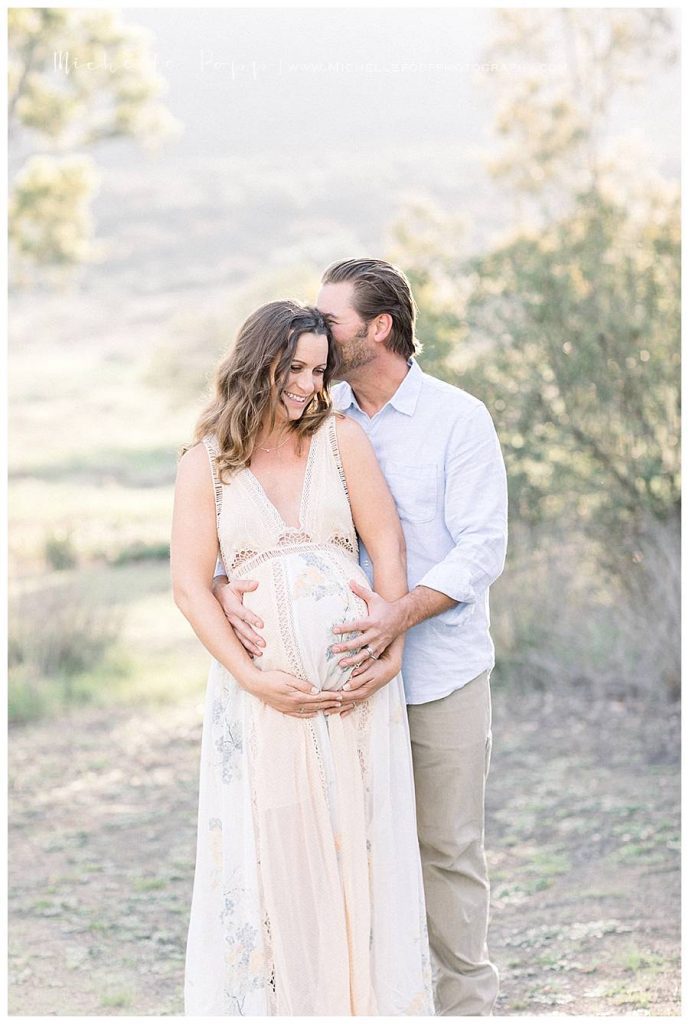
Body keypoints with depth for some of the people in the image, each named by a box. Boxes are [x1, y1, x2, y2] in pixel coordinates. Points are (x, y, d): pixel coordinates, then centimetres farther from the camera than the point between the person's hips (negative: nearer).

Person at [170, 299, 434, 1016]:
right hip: (263, 685, -1)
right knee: (269, 850, 5)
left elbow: (387, 546, 1)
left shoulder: (341, 438, 3)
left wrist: (393, 653, -8)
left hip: (356, 678, 1)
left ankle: (367, 995, 20)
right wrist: (255, 679, -13)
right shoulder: (205, 464, 0)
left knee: (360, 843, 7)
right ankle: (271, 999, 18)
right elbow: (189, 585, -4)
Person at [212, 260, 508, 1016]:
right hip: (347, 670, 3)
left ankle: (465, 999, 18)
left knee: (448, 848, 4)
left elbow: (482, 547, -13)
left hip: (441, 673, -3)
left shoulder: (458, 418, -5)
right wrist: (227, 582, -21)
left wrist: (400, 613, -28)